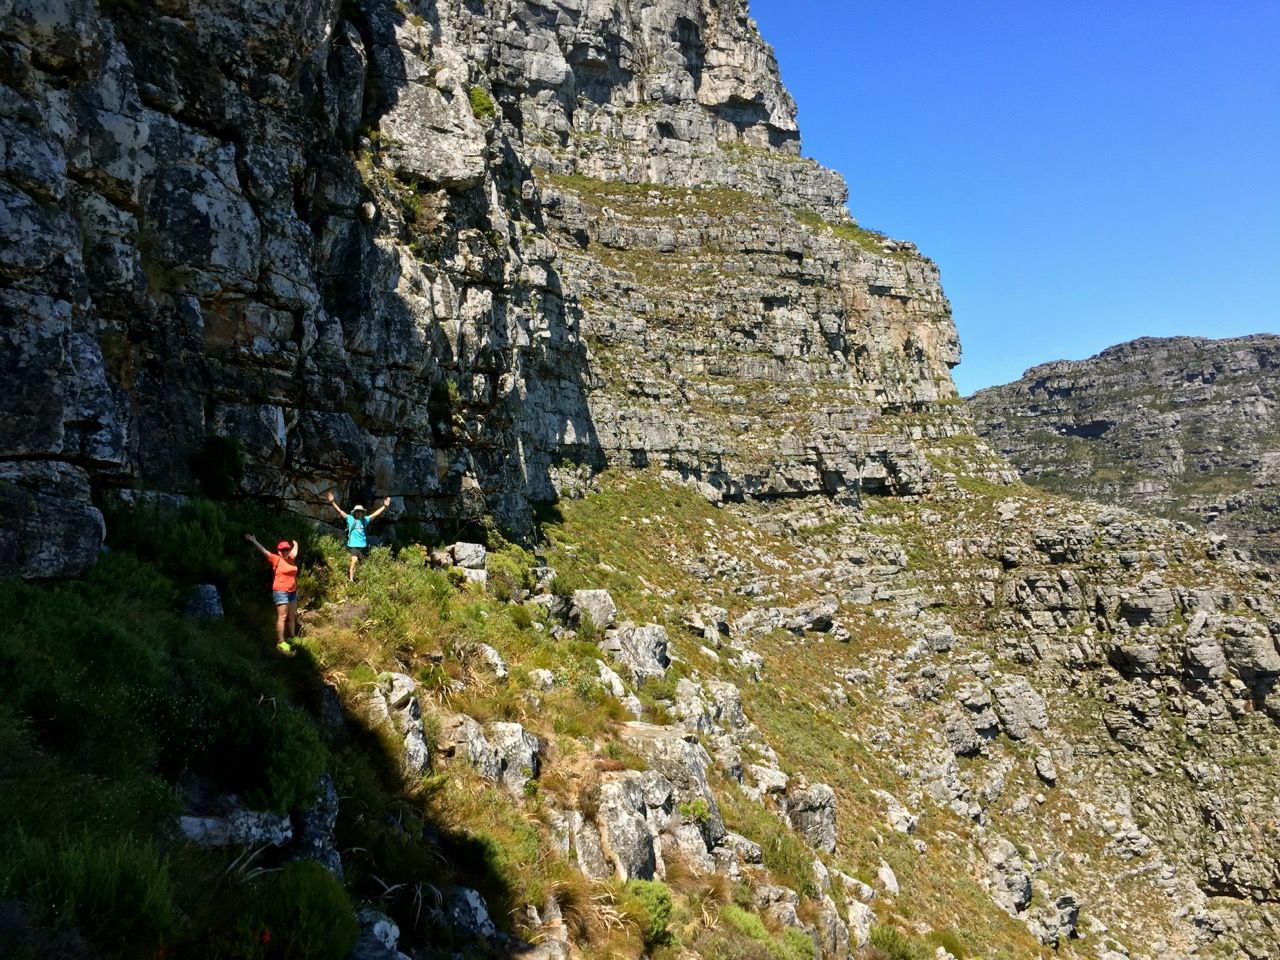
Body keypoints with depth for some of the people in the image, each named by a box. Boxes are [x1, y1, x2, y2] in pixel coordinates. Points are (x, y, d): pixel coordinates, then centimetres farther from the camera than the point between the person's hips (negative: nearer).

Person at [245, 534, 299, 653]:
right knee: (282, 617, -8)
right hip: (281, 592, -7)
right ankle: (280, 642, -8)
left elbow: (295, 548, 30)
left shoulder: (291, 558, 10)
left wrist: (294, 542, 48)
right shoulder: (276, 559, -7)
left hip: (292, 592, 7)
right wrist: (253, 541, -13)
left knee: (292, 617, 12)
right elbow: (263, 551, -11)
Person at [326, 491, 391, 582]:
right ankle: (350, 580, -16)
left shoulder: (365, 520, 10)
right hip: (353, 545, -4)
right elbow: (340, 511, 1)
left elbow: (375, 514, 10)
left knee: (360, 563, 7)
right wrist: (332, 502, -7)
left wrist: (384, 506, 6)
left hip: (363, 546, 4)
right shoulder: (350, 519, 4)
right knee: (354, 561, -17)